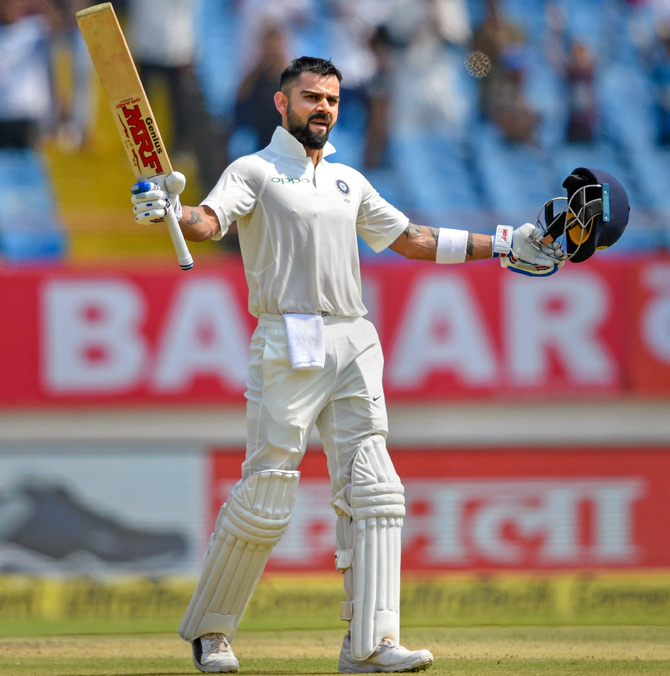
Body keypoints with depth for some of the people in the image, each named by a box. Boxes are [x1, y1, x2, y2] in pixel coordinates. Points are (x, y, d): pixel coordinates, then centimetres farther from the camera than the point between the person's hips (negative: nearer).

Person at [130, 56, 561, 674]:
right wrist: (167, 212, -37)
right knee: (264, 500, -8)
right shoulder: (255, 171, 4)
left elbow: (410, 239, 27)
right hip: (287, 345, -6)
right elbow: (210, 222, -14)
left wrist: (501, 246, 24)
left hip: (354, 345, 6)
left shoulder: (349, 181, 22)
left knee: (372, 492, -5)